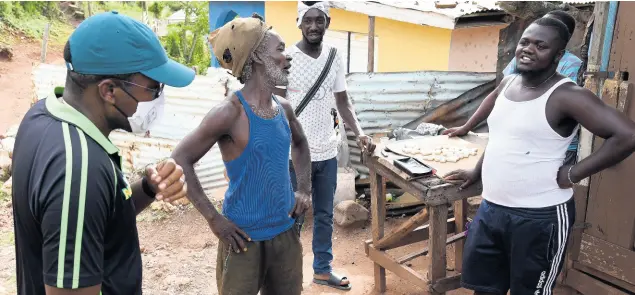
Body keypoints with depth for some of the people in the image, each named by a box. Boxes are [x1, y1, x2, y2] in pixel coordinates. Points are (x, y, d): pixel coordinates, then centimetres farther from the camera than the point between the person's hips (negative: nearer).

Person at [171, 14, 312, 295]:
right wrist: (214, 219, -17)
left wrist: (304, 189, 8)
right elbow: (180, 160, -17)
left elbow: (300, 144, 21)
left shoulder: (284, 108, 1)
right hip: (245, 236, -6)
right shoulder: (230, 112, -19)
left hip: (285, 231, 6)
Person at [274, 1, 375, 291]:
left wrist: (359, 133, -7)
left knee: (325, 215, 17)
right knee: (292, 218, 8)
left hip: (328, 152, 5)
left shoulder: (335, 57, 4)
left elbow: (342, 101, 9)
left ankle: (322, 269, 34)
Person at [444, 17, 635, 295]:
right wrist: (477, 172, 18)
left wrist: (573, 174, -19)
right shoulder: (507, 84, 7)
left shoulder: (566, 96, -16)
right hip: (491, 208, 7)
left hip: (540, 217, -7)